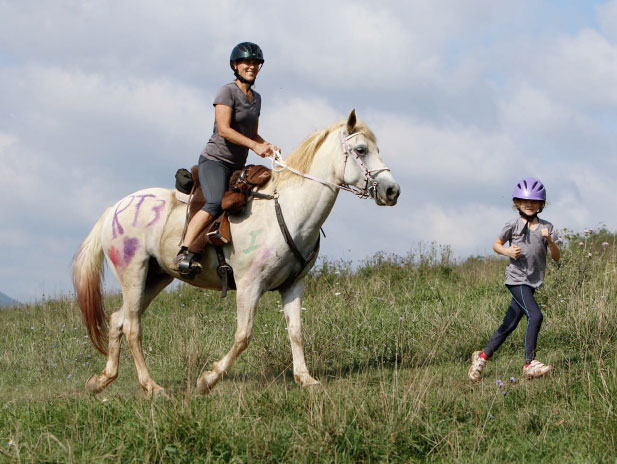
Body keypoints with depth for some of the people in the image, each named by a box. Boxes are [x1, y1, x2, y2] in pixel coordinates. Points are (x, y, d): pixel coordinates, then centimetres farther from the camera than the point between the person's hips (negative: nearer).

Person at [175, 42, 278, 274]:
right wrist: (255, 146, -24)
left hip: (238, 166, 9)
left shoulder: (256, 98, 17)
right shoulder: (227, 92, -7)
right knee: (216, 203, -31)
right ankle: (184, 253, -33)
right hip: (215, 160, -9)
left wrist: (268, 146, 5)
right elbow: (224, 129, -18)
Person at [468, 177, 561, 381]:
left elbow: (556, 257, 4)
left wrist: (549, 240, -15)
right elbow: (496, 245, 10)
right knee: (535, 316, -21)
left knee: (509, 325, 8)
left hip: (533, 282, 5)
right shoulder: (513, 226, -2)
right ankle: (529, 364, -18)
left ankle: (482, 357, 21)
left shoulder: (547, 228, 7)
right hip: (517, 278, -5)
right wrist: (508, 251, -11)